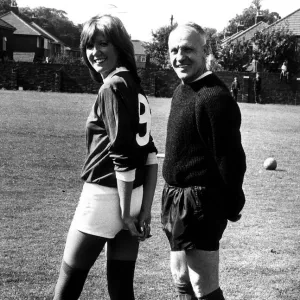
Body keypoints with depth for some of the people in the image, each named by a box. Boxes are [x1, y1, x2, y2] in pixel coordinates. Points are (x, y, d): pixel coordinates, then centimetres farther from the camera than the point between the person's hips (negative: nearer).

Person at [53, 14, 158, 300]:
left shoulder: (112, 87, -14)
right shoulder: (135, 86, 12)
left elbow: (122, 156, -19)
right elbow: (149, 153, 10)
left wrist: (125, 212, -16)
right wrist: (145, 209, 8)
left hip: (105, 195, -8)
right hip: (133, 195, 8)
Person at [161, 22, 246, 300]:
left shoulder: (215, 97, -20)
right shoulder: (182, 91, 11)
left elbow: (230, 158, -20)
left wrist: (231, 206, -14)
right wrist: (173, 198, 17)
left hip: (199, 203, -10)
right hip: (176, 199, 10)